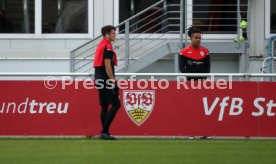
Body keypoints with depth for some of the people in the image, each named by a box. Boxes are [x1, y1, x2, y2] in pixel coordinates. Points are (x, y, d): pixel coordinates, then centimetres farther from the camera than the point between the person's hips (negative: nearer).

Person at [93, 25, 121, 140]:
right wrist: (113, 80, -16)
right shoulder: (107, 46, -13)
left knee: (104, 105, 12)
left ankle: (104, 132, 13)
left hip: (99, 79, 10)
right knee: (116, 104, -9)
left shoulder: (100, 45, 18)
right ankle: (104, 131, -13)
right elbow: (107, 65, -18)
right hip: (106, 79, -10)